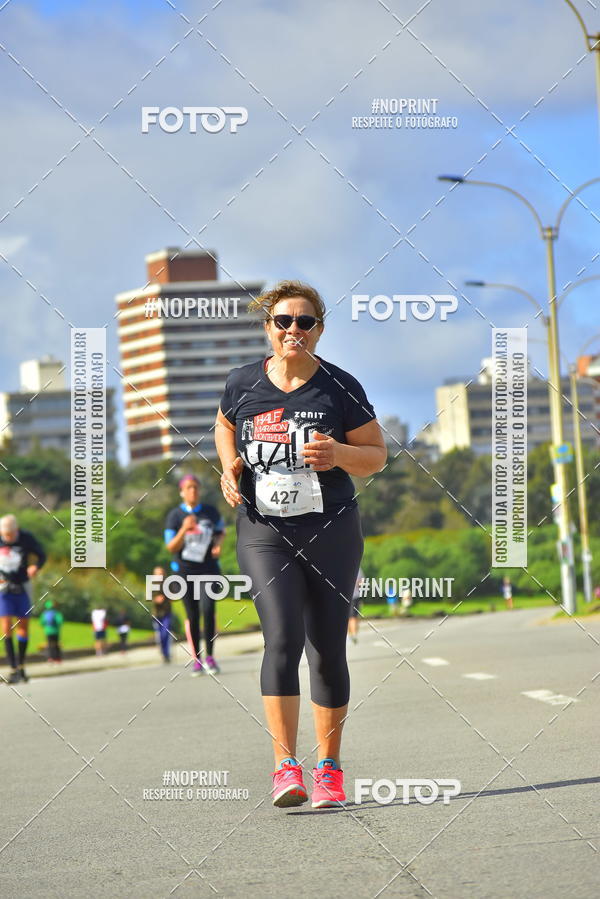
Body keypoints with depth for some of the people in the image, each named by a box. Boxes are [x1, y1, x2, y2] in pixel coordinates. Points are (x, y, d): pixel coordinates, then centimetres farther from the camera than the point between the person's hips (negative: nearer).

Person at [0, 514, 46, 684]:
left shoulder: (26, 538, -12)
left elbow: (41, 555, -1)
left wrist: (36, 566, -23)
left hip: (21, 587, 1)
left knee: (23, 626, 6)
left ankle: (21, 665, 25)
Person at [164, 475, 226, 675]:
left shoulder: (210, 511, 2)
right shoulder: (174, 516, -4)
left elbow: (221, 531, 20)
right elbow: (171, 547, -8)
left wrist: (218, 544, -2)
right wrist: (184, 530, -24)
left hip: (208, 569, 0)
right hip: (185, 570, 0)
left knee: (207, 608, -17)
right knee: (192, 615, 3)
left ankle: (209, 656, -9)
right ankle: (196, 659, 14)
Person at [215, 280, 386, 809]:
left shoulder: (339, 387, -2)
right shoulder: (244, 384, 3)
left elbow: (377, 455, 4)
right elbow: (225, 427, 24)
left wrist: (340, 455, -17)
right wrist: (230, 468, 5)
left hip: (331, 532, 0)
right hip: (264, 532, 0)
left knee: (327, 650, 5)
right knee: (282, 640, -16)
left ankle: (329, 766, 19)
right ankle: (285, 766, -15)